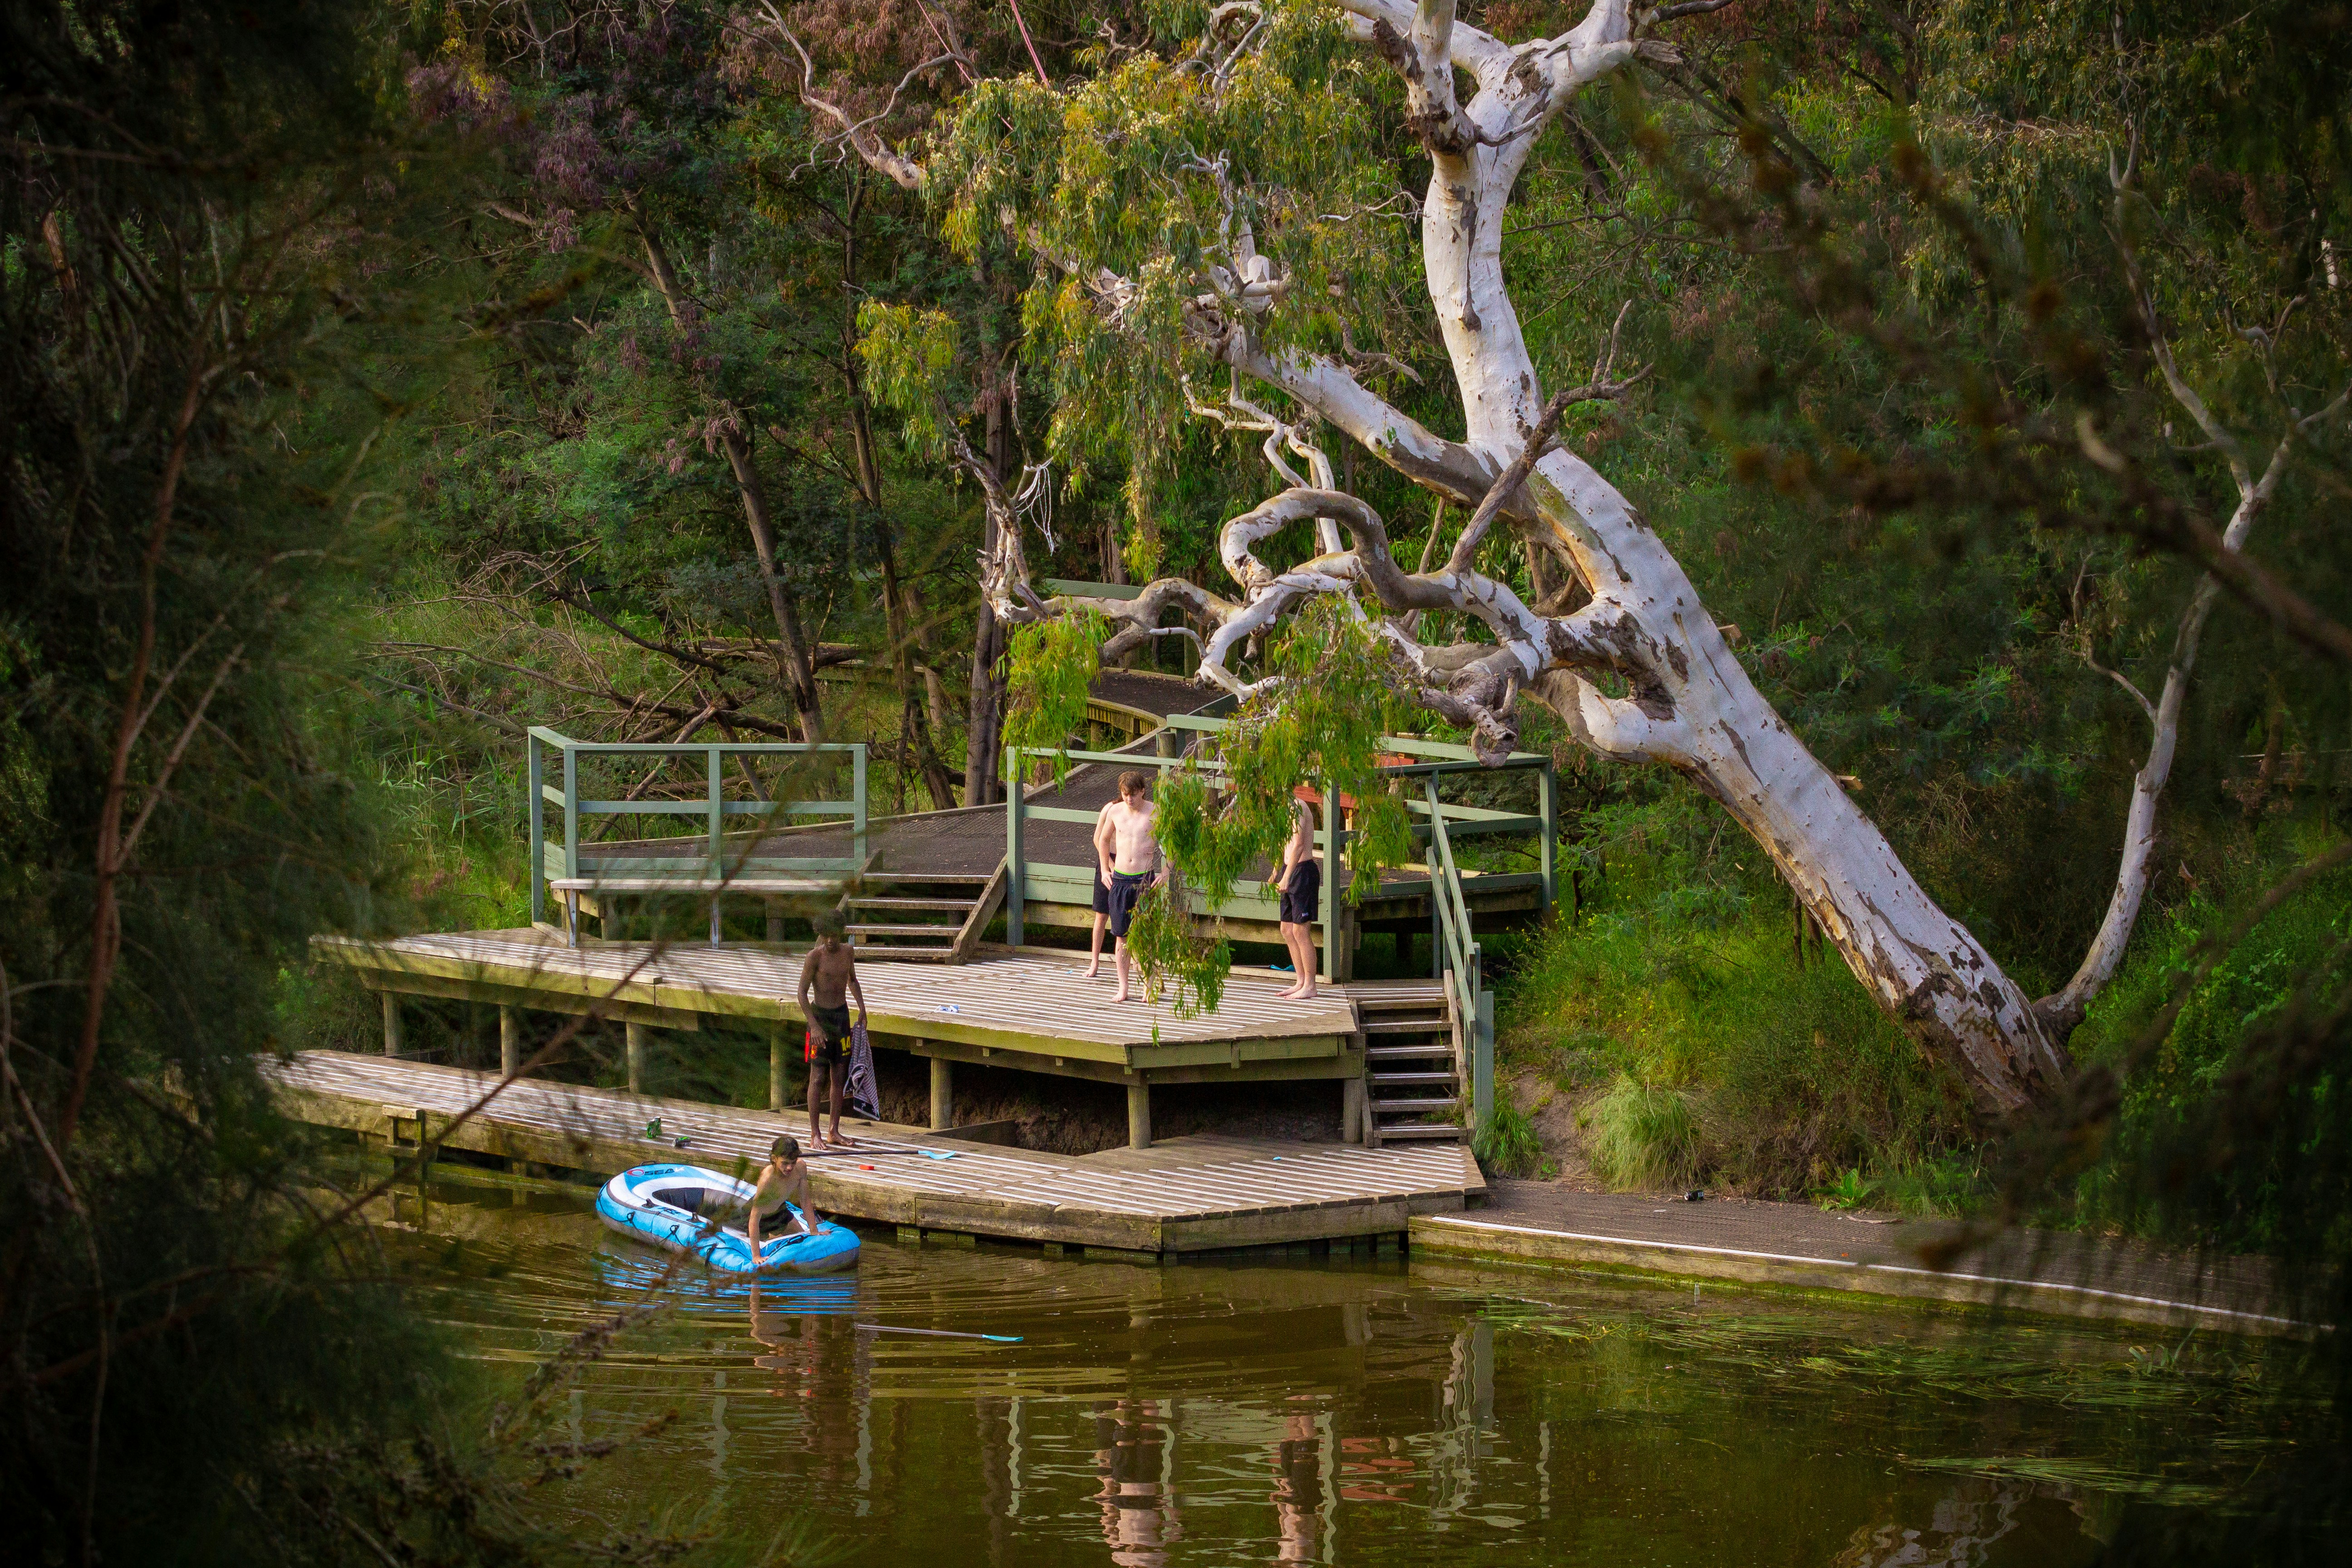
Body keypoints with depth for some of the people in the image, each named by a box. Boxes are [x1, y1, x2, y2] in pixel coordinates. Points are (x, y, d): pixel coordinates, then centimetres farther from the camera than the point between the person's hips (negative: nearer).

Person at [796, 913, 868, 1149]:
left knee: (839, 1076, 7)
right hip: (820, 1015, -5)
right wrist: (814, 1025, -19)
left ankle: (835, 1132, 14)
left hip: (842, 1014, 5)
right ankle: (815, 1134, -1)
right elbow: (802, 992, -12)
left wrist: (862, 1009, 15)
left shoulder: (848, 952, 5)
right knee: (818, 1078, -6)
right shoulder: (815, 956, -12)